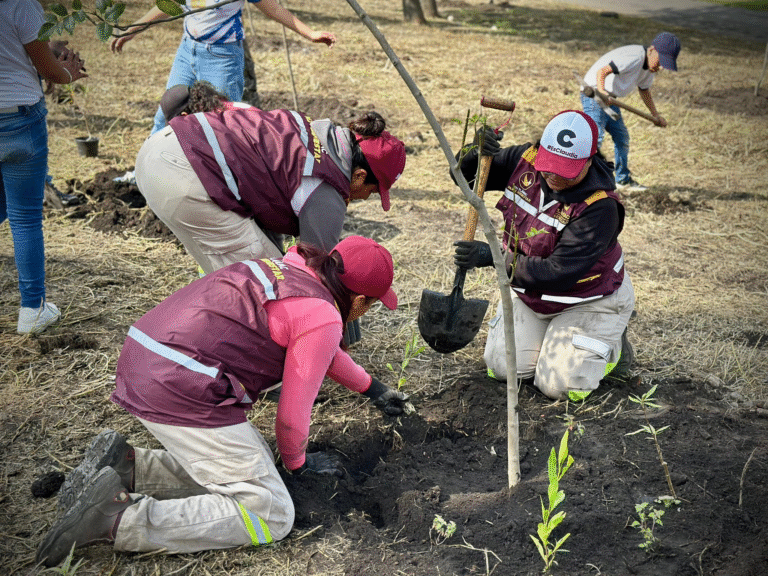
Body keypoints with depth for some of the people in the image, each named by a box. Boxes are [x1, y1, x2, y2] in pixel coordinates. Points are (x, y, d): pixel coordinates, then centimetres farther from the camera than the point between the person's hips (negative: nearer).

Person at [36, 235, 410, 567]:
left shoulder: (290, 268, 17)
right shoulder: (323, 318, -10)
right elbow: (292, 413, -5)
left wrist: (373, 389, 45)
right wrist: (297, 462, 17)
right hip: (182, 395, -10)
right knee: (271, 516, -4)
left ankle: (123, 464, 6)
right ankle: (118, 520, -13)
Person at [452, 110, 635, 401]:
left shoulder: (599, 207, -32)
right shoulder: (526, 160, -14)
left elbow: (557, 274, -34)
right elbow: (466, 176, -3)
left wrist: (494, 257, -37)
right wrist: (477, 153, -27)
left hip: (587, 299, -5)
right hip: (529, 291, 6)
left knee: (559, 385, -10)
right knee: (503, 368, 2)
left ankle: (609, 343, 18)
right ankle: (553, 332, 28)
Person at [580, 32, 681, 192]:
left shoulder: (649, 66, 6)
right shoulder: (634, 57, -25)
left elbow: (644, 90, 24)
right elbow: (602, 71, -34)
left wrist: (656, 115, 28)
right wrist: (601, 91, -52)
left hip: (609, 99, 10)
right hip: (594, 94, -10)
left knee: (622, 137, 15)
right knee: (596, 135, -22)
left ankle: (623, 180, 29)